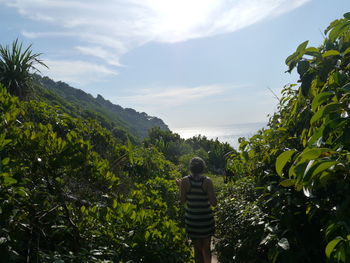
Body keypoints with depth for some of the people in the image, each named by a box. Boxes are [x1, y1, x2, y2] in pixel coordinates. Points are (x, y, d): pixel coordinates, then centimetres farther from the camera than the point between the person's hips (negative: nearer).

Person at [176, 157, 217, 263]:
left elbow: (182, 201, -6)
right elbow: (214, 203, -13)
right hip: (206, 219, 0)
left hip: (192, 220, 1)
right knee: (206, 248, 20)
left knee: (197, 249, 14)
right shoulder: (207, 181, -14)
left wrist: (180, 187, 7)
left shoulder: (185, 181, -11)